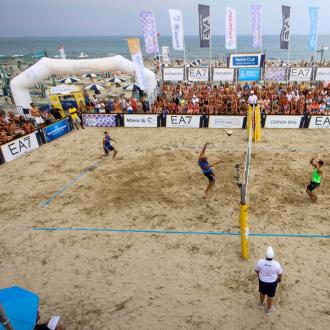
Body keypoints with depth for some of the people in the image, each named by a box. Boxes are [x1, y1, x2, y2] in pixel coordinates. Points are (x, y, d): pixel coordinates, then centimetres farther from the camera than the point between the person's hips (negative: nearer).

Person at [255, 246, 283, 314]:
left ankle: (261, 304, 56)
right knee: (270, 296, 24)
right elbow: (280, 273, -12)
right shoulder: (276, 264, -31)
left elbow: (256, 270, -9)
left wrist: (258, 275, 15)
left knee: (262, 293, 30)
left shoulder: (260, 262, -29)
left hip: (262, 281, 1)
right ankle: (268, 309, 48)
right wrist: (280, 279, 11)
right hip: (272, 282, -1)